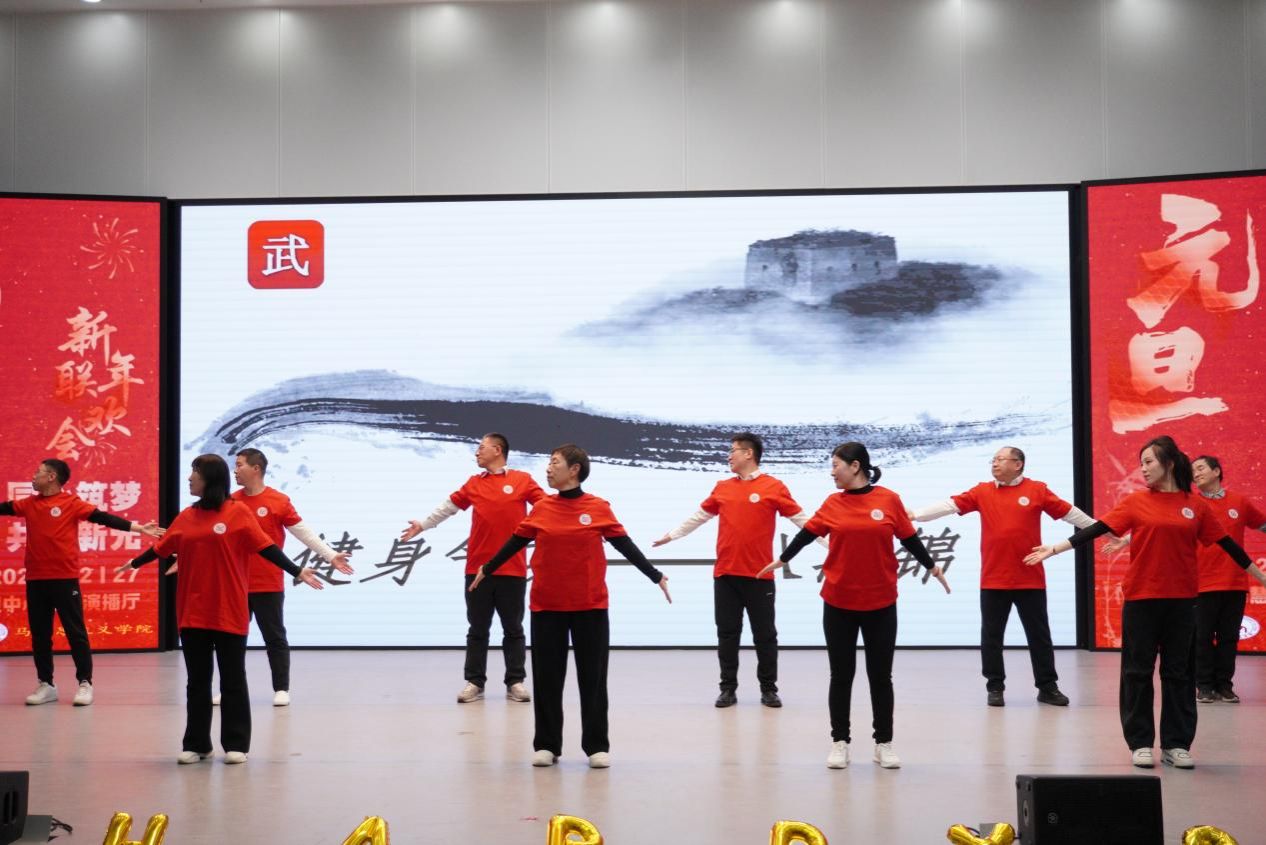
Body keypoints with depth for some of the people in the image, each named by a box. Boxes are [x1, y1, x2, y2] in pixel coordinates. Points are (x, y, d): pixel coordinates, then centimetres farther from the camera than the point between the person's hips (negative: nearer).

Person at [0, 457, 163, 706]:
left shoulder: (72, 503, -5)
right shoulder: (28, 504, 10)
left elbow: (103, 517, -9)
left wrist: (138, 528, -16)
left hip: (65, 578, -5)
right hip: (35, 580, 5)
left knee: (75, 632, -1)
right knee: (39, 633, 10)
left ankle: (85, 683, 6)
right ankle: (46, 685, 20)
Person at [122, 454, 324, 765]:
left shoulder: (238, 512, -6)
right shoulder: (186, 516, 7)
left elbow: (266, 547, -8)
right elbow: (162, 548, 19)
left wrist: (297, 572, -16)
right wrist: (135, 563, 31)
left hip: (229, 612, -4)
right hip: (193, 613, 4)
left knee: (233, 680, 4)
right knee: (197, 681, 11)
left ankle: (236, 744, 11)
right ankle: (196, 744, 19)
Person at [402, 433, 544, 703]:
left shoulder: (523, 480, 1)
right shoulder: (473, 483, 11)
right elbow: (449, 506, 17)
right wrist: (423, 524, 16)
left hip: (512, 569, -3)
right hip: (477, 568, 3)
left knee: (513, 628, 4)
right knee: (478, 629, 6)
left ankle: (515, 682, 10)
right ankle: (474, 682, 11)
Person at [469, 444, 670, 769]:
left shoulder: (599, 508, -4)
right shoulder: (541, 508, 2)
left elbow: (625, 545, -1)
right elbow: (516, 542, 13)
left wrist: (655, 576, -5)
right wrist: (486, 569, 19)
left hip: (590, 606, -2)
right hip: (546, 605, 2)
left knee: (592, 677, 4)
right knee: (547, 677, 6)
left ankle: (597, 745, 12)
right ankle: (546, 745, 16)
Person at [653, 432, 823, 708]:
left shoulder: (774, 487, -3)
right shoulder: (722, 488, 9)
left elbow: (800, 519, -3)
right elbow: (699, 516, 20)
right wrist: (671, 535, 25)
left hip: (759, 575, -4)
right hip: (725, 574, 4)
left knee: (764, 634, 4)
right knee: (727, 633, 7)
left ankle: (769, 688, 14)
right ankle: (728, 688, 14)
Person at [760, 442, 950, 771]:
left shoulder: (889, 500, -4)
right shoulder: (832, 503, 0)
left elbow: (909, 538, 5)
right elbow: (808, 533, 10)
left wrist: (932, 567, 10)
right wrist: (781, 560, 17)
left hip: (881, 603, -1)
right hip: (838, 602, 1)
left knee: (881, 675, 7)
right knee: (841, 675, 7)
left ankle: (884, 743, 18)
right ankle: (840, 741, 16)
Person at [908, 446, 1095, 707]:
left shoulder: (1037, 490, 0)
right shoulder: (982, 492, 4)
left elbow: (1069, 512, 4)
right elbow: (949, 505, -2)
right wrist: (915, 515, -10)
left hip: (1030, 579, -1)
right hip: (993, 580, 1)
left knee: (1039, 635, 7)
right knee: (991, 635, 6)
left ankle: (1047, 686, 18)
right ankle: (995, 687, 17)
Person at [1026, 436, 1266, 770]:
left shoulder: (1196, 505, 3)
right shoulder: (1135, 502, 0)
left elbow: (1225, 542, 10)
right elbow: (1096, 530, -4)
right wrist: (1053, 549, -10)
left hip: (1182, 600, 1)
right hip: (1141, 598, -1)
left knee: (1178, 671, 7)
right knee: (1138, 670, 2)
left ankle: (1176, 744, 14)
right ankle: (1140, 743, 10)